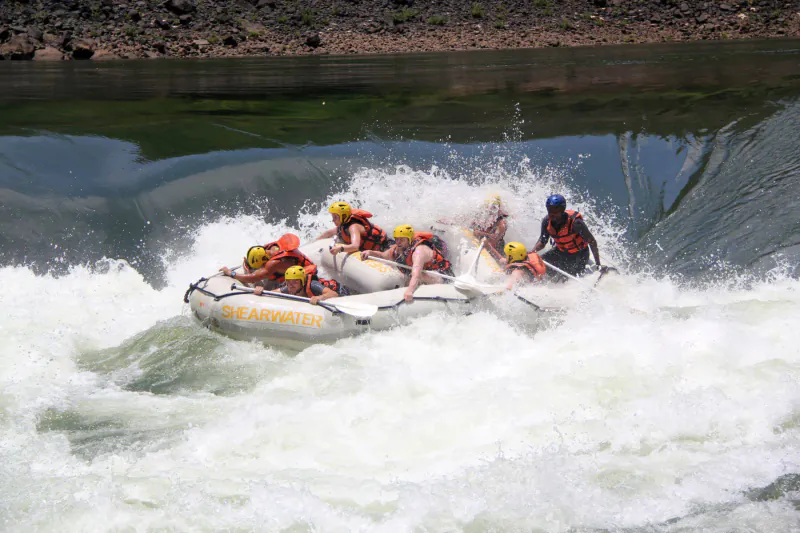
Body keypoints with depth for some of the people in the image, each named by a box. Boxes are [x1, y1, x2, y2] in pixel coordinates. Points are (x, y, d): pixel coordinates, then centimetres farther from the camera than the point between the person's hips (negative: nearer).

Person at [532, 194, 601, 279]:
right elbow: (542, 242, -2)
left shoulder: (574, 222, -31)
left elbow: (592, 242, -22)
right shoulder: (547, 221, -16)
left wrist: (598, 264, -22)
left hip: (578, 255, -5)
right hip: (561, 252, 5)